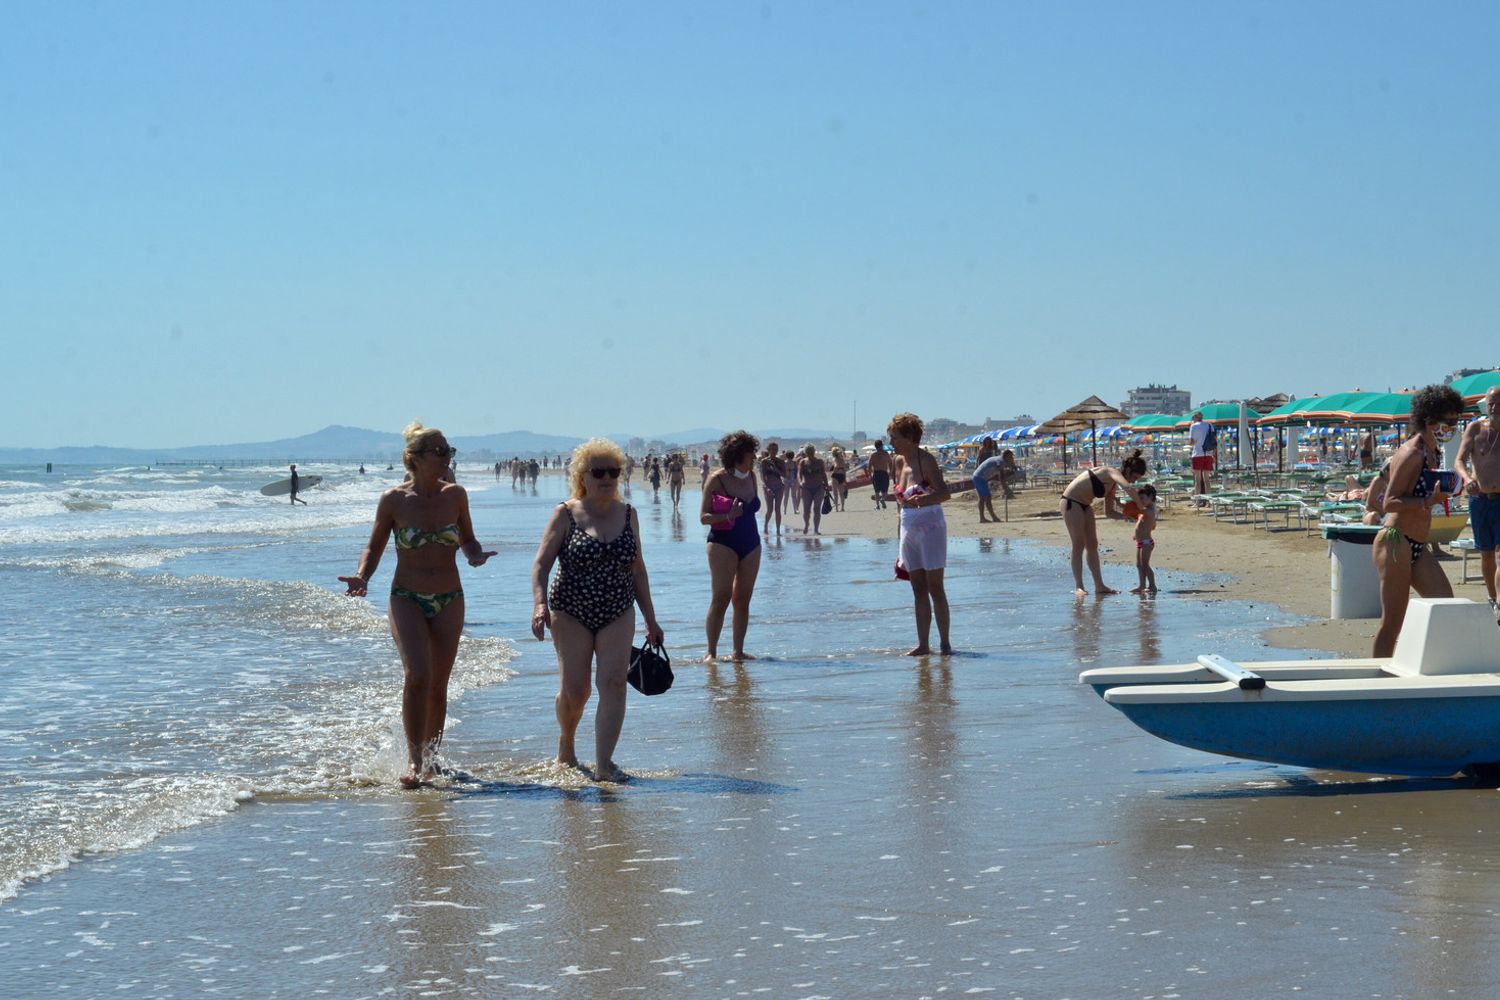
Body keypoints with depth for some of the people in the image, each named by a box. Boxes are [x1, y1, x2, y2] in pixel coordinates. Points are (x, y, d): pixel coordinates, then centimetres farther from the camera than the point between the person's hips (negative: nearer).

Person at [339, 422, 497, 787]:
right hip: (407, 600, -2)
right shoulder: (393, 500, -6)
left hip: (449, 601, 3)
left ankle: (431, 759, 22)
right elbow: (375, 546, 6)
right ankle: (414, 760, -13)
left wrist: (476, 555, -10)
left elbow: (468, 540, 13)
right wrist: (362, 577, -12)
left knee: (437, 685, 6)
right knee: (417, 676, -20)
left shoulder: (455, 495, 0)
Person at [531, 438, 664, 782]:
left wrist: (651, 621, 14)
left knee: (614, 683, -14)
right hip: (571, 614, -3)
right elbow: (541, 564, -8)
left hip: (618, 615, 3)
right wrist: (539, 605, -25)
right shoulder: (566, 514, -4)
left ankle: (604, 764, -17)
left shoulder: (627, 514, 7)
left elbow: (637, 570, 14)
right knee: (574, 690, -1)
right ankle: (566, 743, 30)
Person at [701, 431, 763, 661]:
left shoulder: (750, 477, 9)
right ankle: (711, 652, -5)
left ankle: (738, 651, 9)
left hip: (750, 544, 6)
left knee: (743, 599, 5)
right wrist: (728, 516, -26)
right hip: (723, 543, -6)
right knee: (721, 598, -9)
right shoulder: (717, 480, -9)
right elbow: (703, 516, -11)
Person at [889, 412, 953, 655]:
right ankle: (923, 644, 10)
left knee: (934, 587, -5)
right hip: (909, 529, 7)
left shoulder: (925, 460, -11)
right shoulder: (900, 462, 10)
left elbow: (944, 493, -21)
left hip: (930, 527, -7)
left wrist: (921, 499, -39)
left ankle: (945, 643, 2)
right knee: (918, 590, 7)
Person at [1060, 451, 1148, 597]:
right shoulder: (1112, 472, -18)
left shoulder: (1113, 484, 8)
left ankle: (1099, 585, 9)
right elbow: (1129, 489, -38)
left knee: (1092, 545, 7)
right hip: (1071, 503, -10)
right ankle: (1078, 587, -6)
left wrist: (1125, 516, -2)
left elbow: (1109, 512, 14)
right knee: (1079, 545, -9)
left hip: (1085, 505, 10)